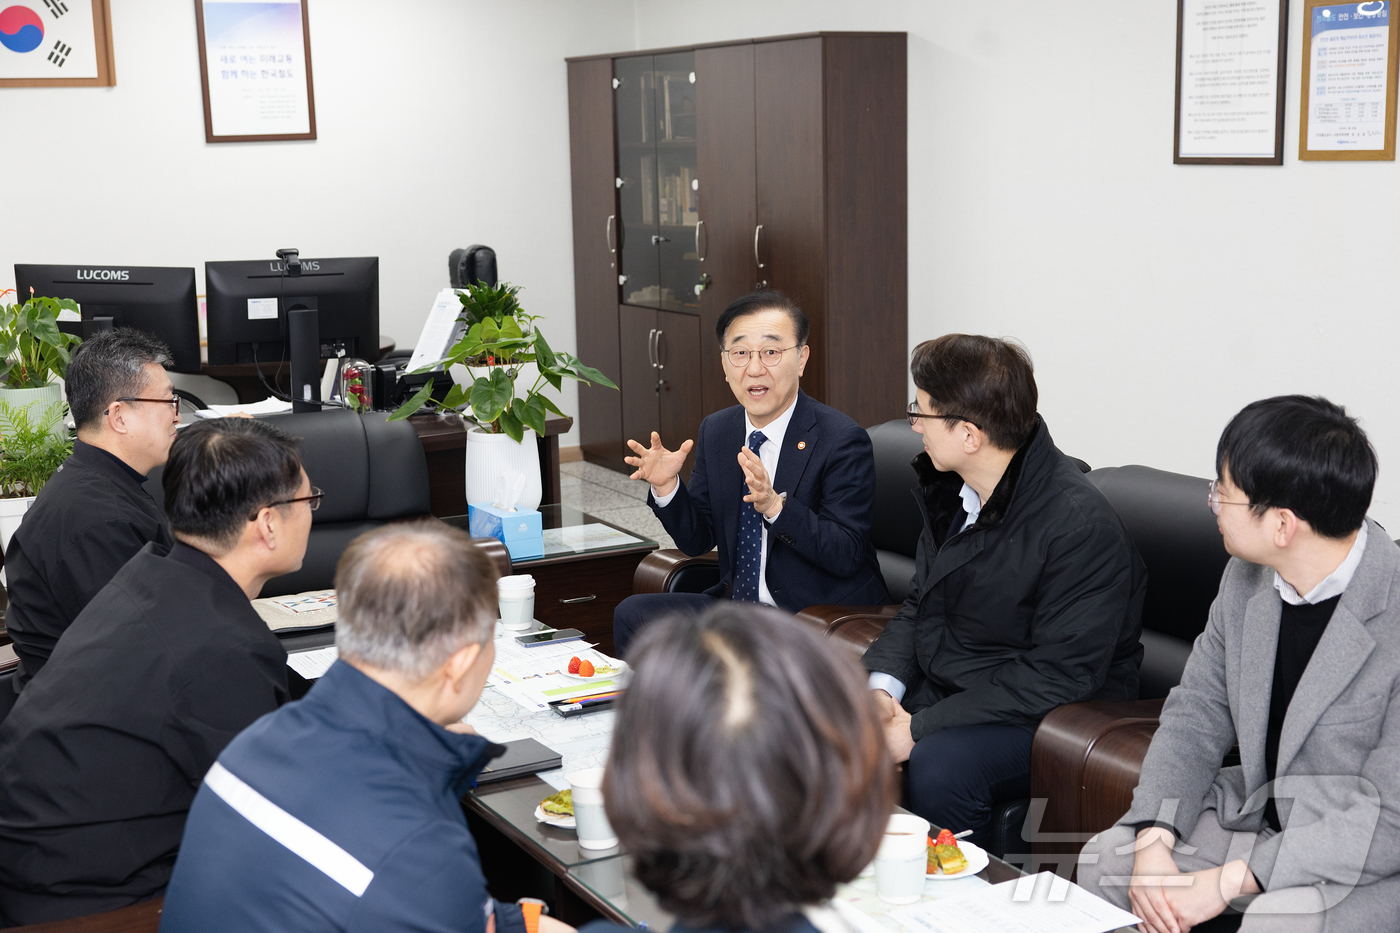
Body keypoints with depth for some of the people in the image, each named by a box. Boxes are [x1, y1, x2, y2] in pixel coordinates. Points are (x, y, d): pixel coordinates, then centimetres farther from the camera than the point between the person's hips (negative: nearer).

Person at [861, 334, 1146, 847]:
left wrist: (921, 728, -24)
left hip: (1046, 716, -7)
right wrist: (881, 685, -9)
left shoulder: (1081, 525, -24)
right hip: (939, 686, 7)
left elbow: (1058, 676, -24)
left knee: (938, 764, -34)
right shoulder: (951, 489, 2)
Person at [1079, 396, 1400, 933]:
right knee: (1105, 861, -7)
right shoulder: (1247, 578, -2)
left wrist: (1226, 881, -27)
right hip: (1263, 810, 7)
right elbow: (1196, 715, 4)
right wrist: (1155, 842, -14)